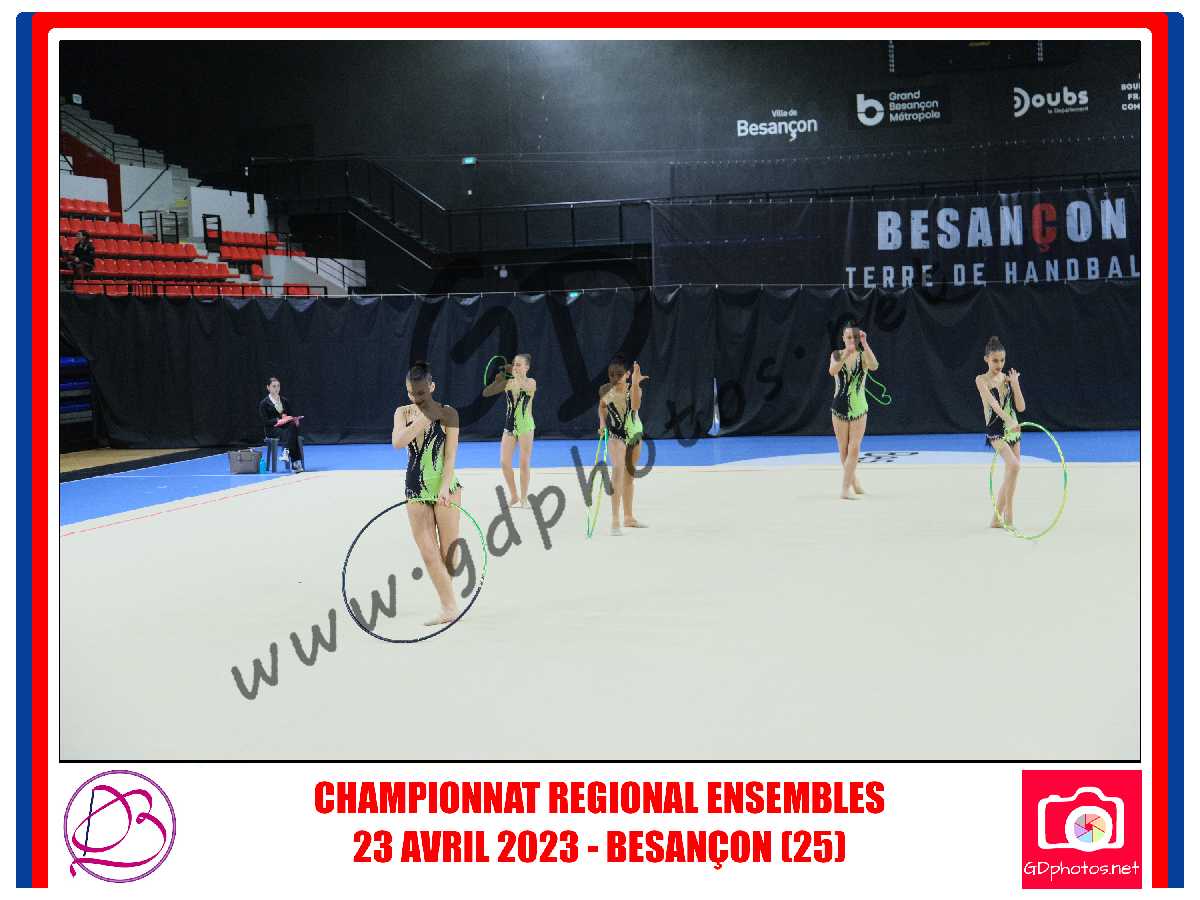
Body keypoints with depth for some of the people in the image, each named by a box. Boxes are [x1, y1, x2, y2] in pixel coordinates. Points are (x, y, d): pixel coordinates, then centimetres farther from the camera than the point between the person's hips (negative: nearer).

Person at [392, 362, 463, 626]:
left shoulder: (447, 413, -5)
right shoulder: (403, 413, 5)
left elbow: (450, 454, -10)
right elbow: (397, 442, -13)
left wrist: (445, 487, -22)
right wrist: (425, 418, -16)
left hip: (445, 487, -3)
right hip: (415, 489, 3)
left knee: (448, 553, 1)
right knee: (428, 554, -2)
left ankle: (450, 607, 15)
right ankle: (449, 608, 3)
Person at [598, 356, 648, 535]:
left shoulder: (633, 388, -11)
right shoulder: (606, 391, -10)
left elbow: (635, 406, -33)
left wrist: (635, 383, -43)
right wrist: (602, 421, -4)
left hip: (635, 434, 3)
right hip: (616, 435, -3)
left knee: (629, 475, 15)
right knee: (618, 470, -24)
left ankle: (629, 517, 31)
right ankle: (615, 521, -29)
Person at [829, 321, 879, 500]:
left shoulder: (863, 356, -2)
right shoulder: (836, 355, 0)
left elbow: (874, 366, -25)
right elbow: (832, 371, -22)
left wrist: (864, 344, -32)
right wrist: (845, 354, -38)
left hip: (859, 408, -1)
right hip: (840, 407, 1)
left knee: (854, 448, -9)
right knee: (843, 449, 9)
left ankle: (845, 488, -9)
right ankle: (853, 481, 29)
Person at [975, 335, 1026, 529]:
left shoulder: (1009, 378, 9)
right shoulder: (982, 380, -6)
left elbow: (1021, 407, 4)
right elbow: (993, 403, -22)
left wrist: (1015, 384, -4)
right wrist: (1008, 420, -36)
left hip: (1012, 430, 6)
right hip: (996, 431, -6)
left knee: (1010, 475, 8)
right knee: (1014, 466, -25)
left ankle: (997, 518, 19)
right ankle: (1008, 516, -19)